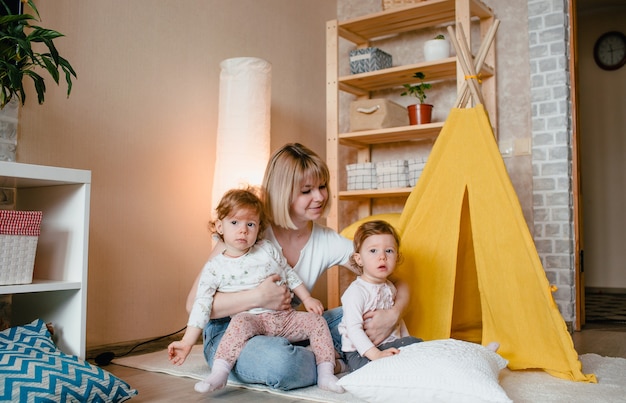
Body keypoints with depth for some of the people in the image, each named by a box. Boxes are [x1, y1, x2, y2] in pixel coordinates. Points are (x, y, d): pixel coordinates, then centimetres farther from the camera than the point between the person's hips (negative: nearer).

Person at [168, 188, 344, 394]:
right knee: (240, 322, -35)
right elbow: (202, 305, -1)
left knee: (317, 321, -12)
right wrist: (187, 342, -6)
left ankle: (326, 374, -8)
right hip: (252, 318, -4)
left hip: (285, 316, 4)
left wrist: (307, 299, 10)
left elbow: (290, 274, 18)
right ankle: (219, 373, -34)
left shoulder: (268, 249, 8)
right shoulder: (214, 267, 0)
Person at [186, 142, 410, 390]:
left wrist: (393, 314, -23)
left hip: (286, 333, 5)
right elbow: (195, 303, -19)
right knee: (280, 361, -37)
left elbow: (396, 282, -1)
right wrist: (258, 297, -29)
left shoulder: (328, 242, -4)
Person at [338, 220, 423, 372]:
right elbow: (353, 329, -25)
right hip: (361, 353, -8)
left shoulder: (390, 287, 10)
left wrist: (408, 342, 15)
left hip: (388, 345, 8)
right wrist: (376, 354, -34)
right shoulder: (356, 291, -18)